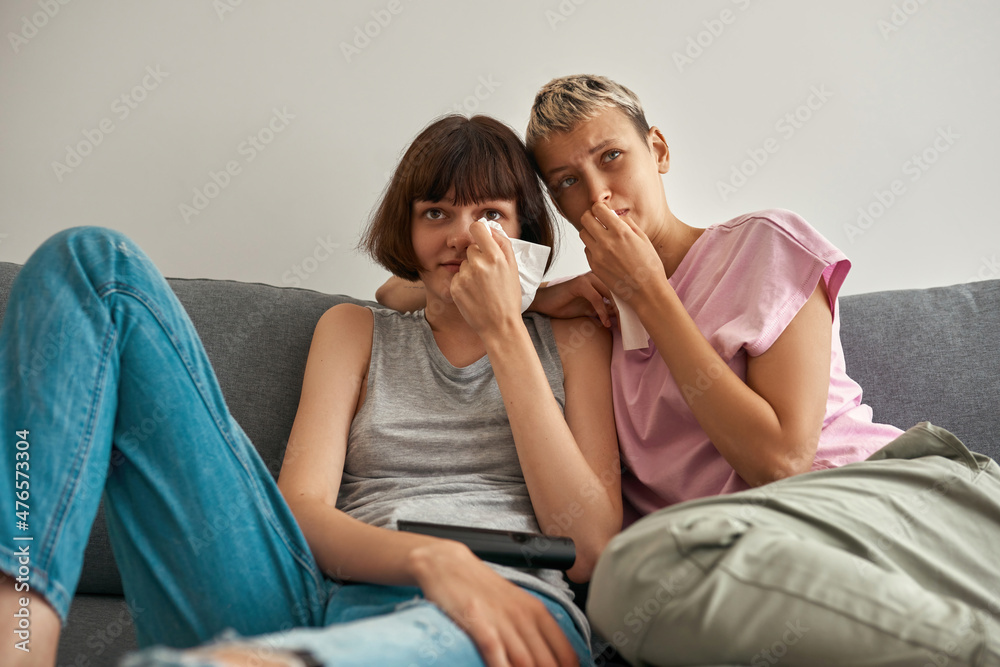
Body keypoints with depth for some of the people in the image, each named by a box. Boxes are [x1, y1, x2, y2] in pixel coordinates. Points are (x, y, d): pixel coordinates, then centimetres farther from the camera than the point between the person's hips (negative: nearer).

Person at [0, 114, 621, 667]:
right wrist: (431, 559, -16)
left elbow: (591, 547, 5)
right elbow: (302, 509, 7)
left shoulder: (574, 337, 20)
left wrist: (503, 332, 2)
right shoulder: (355, 330, 24)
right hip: (314, 603, 3)